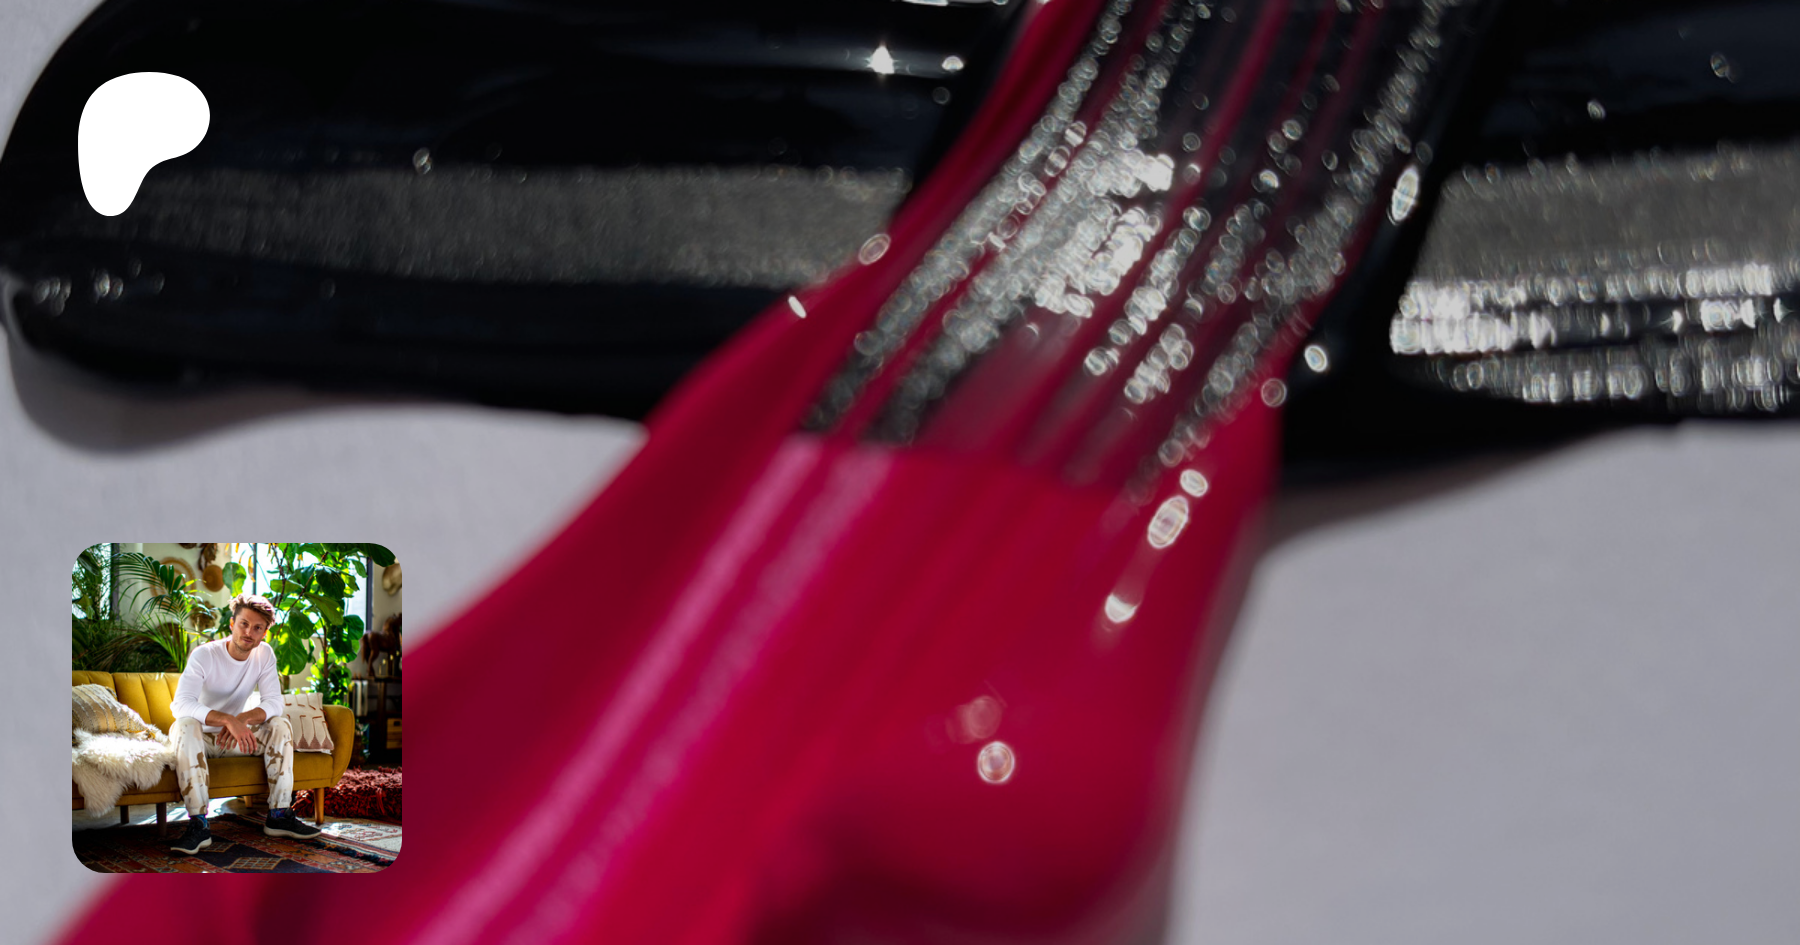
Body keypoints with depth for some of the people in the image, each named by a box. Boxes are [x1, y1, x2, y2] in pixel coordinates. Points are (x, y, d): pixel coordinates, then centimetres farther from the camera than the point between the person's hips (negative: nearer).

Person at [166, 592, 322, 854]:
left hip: (233, 735, 5)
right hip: (201, 737, -5)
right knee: (185, 725, -37)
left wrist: (242, 718, -33)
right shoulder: (204, 655, -20)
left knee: (280, 726, -17)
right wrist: (228, 720, -48)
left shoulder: (264, 654, -4)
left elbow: (273, 703, -12)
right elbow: (180, 704, -35)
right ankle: (198, 824, -41)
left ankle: (279, 815, -15)